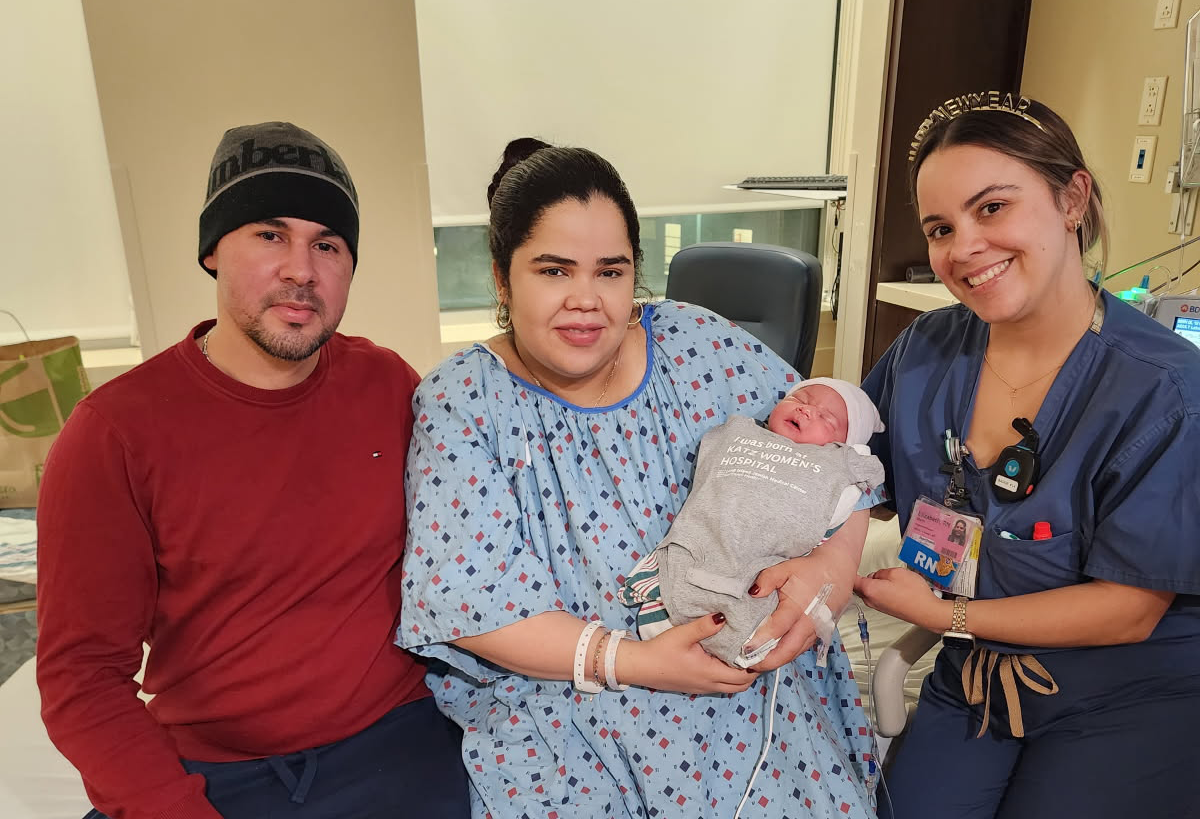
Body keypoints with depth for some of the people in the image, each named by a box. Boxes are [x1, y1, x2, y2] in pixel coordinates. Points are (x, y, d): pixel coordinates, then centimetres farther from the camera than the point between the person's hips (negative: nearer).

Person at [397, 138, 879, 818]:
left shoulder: (698, 346, -4)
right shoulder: (460, 402, -9)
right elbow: (469, 598, -14)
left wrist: (832, 563, -16)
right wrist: (630, 662, -20)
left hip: (746, 677, 2)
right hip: (554, 701, -1)